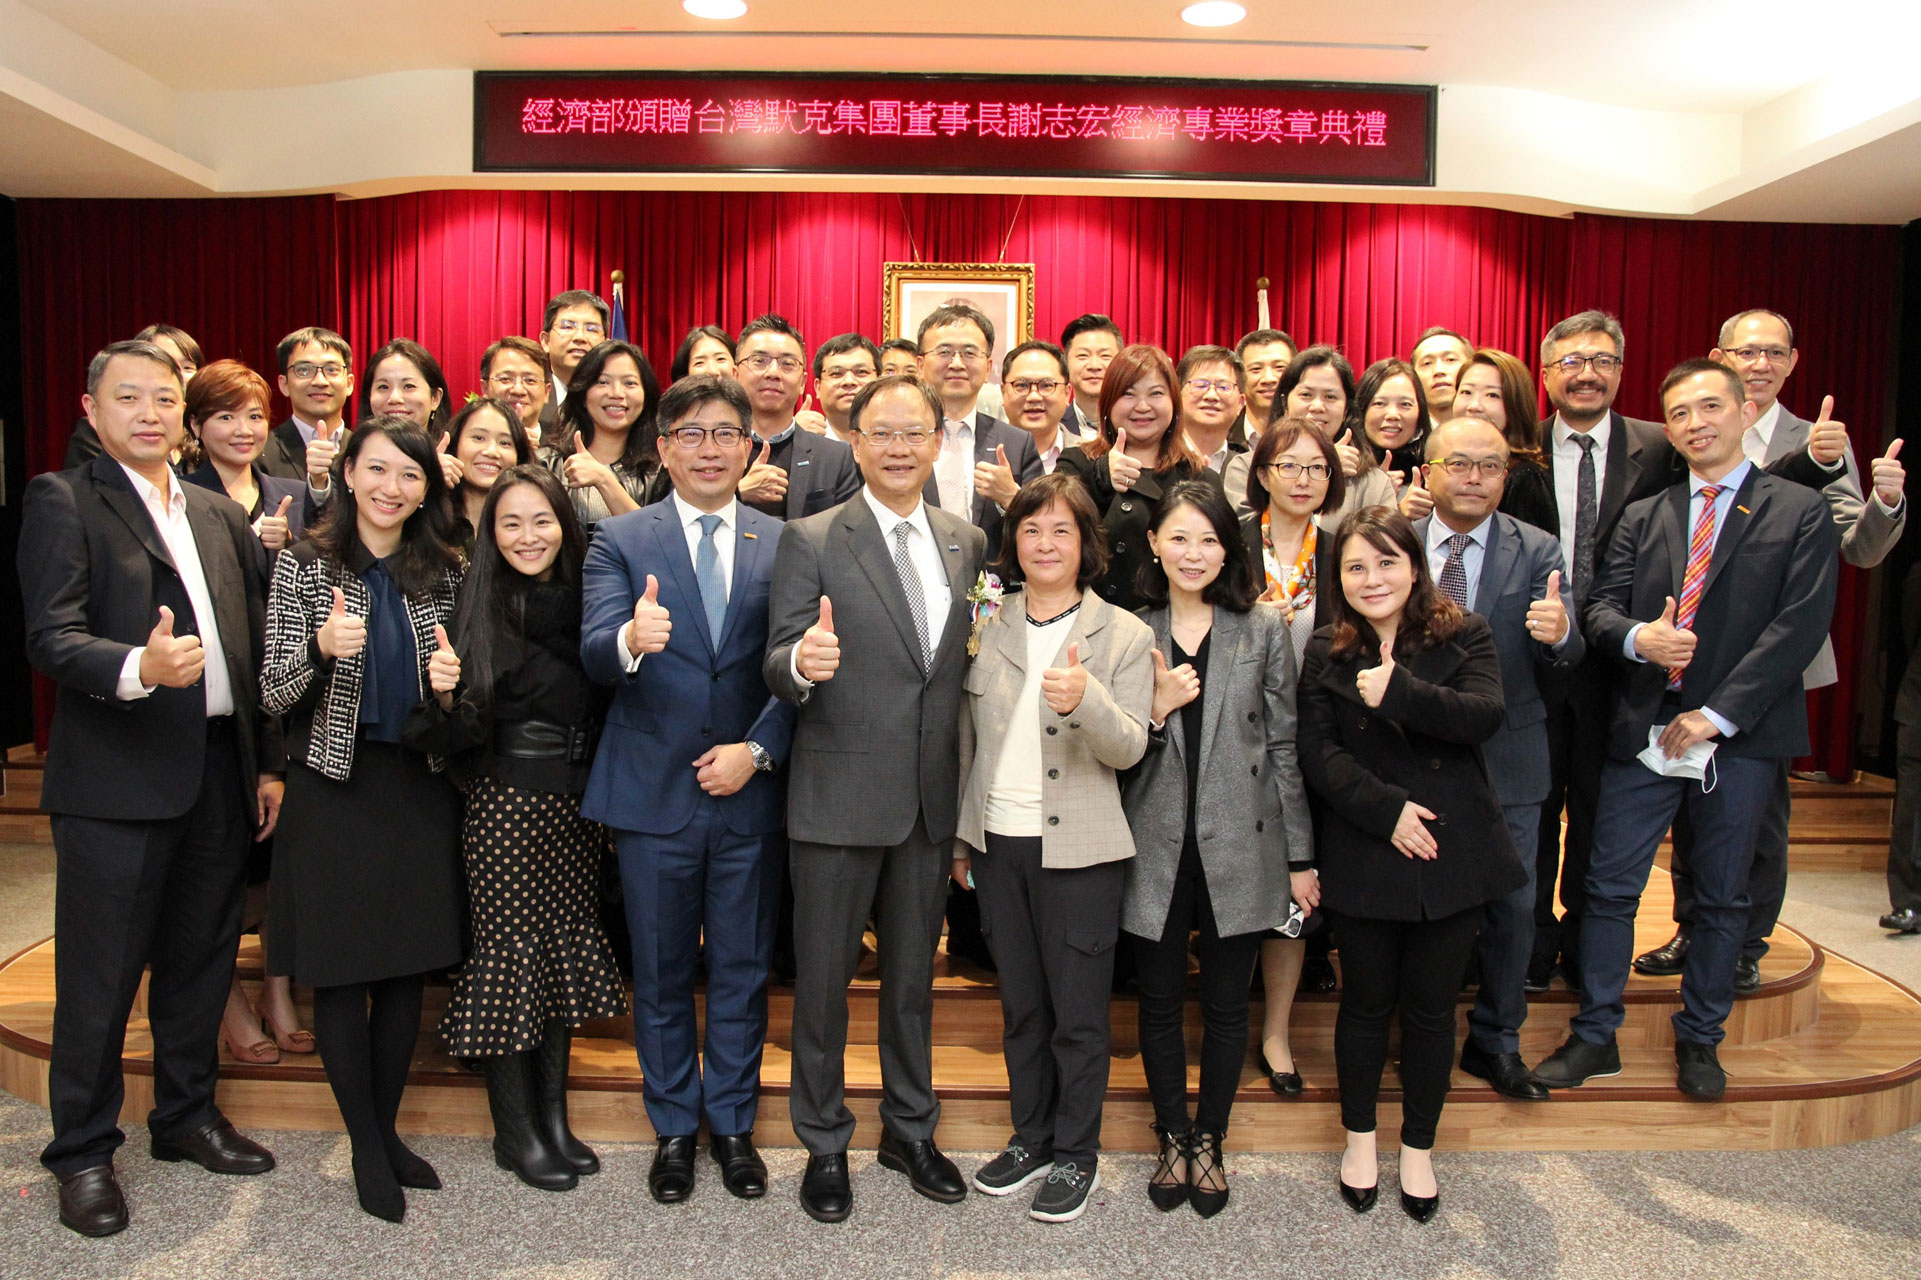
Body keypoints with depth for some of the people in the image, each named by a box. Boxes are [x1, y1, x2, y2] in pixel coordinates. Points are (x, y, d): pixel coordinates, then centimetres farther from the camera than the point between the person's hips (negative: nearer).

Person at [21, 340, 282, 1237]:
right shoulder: (62, 501, -3)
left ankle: (186, 1115, 33)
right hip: (116, 780, -6)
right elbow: (52, 639, -15)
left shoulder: (218, 514, 15)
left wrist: (268, 762, 12)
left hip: (218, 772, 6)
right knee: (100, 977, 5)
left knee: (200, 960, 16)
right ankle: (82, 1153, 21)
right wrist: (139, 668, -35)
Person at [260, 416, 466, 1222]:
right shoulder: (303, 566, -1)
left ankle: (388, 1130, 25)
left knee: (408, 968, 8)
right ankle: (365, 1147, 18)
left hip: (420, 788, 3)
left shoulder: (444, 572, 6)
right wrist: (321, 649, -26)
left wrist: (450, 681, -9)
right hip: (334, 787, -2)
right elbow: (274, 696, -6)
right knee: (342, 971, 3)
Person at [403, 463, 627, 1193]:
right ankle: (515, 1131, 17)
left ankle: (553, 1116, 24)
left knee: (567, 954, 11)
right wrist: (445, 698, -30)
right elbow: (461, 727, -11)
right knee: (510, 955, 3)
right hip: (506, 804, -4)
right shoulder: (480, 609, -6)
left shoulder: (584, 599, 5)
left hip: (576, 804, 4)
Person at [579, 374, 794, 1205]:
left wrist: (757, 749, -12)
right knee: (661, 974, 13)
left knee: (742, 971, 13)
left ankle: (733, 1123, 31)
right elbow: (594, 654, -14)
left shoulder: (781, 545, 3)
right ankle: (675, 1127, 32)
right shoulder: (621, 542, -1)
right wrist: (631, 639, -37)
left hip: (749, 792, 1)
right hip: (653, 792, -1)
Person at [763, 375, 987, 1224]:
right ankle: (824, 1144, 29)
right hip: (839, 796, -4)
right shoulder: (811, 541, -7)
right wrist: (801, 661, -35)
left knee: (914, 971, 18)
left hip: (931, 801, 4)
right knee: (824, 975, 9)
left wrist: (969, 791, 4)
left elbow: (964, 663, 11)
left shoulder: (967, 543, 7)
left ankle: (910, 1129, 38)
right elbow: (778, 668, -10)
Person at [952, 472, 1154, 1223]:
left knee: (1078, 1011, 6)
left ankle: (1076, 1153, 24)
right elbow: (967, 736, 10)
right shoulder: (987, 625, 5)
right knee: (1019, 1004, 16)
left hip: (1078, 849, -3)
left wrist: (1086, 700, -32)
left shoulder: (1125, 636, -4)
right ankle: (1030, 1137, 33)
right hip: (998, 843, 4)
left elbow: (1130, 749, -11)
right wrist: (960, 834, 10)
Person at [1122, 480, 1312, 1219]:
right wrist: (1156, 708, -16)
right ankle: (1173, 1136, 31)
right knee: (1160, 1003, 12)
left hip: (1238, 849, 0)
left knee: (1226, 1006, 11)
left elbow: (1284, 747, 2)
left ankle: (1209, 1138, 31)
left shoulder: (1263, 631, 1)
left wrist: (1300, 856, 1)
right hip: (1156, 849, 1)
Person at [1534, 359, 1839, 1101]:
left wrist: (1716, 714, -13)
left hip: (1740, 735, -2)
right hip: (1643, 730, 2)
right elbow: (1600, 605, 7)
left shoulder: (1800, 512, 1)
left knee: (1722, 896, 10)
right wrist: (1636, 637, -17)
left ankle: (1699, 1039, 28)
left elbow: (1801, 627, -7)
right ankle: (1594, 1037, 16)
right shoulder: (1643, 516, 12)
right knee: (1610, 886, 3)